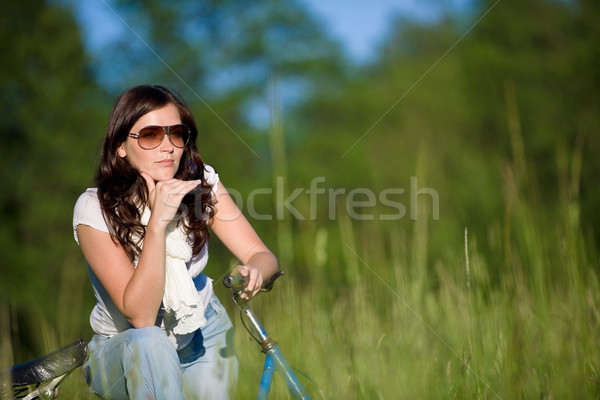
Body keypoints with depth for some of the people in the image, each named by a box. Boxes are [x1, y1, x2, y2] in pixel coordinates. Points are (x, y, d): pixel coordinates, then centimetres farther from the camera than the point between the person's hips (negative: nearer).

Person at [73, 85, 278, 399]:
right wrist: (157, 223, -38)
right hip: (125, 349, -4)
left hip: (201, 333, 4)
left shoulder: (201, 183, -11)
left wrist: (254, 272, -39)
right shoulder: (95, 209, -23)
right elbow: (140, 315, -28)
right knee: (149, 342, -34)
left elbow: (260, 254, -14)